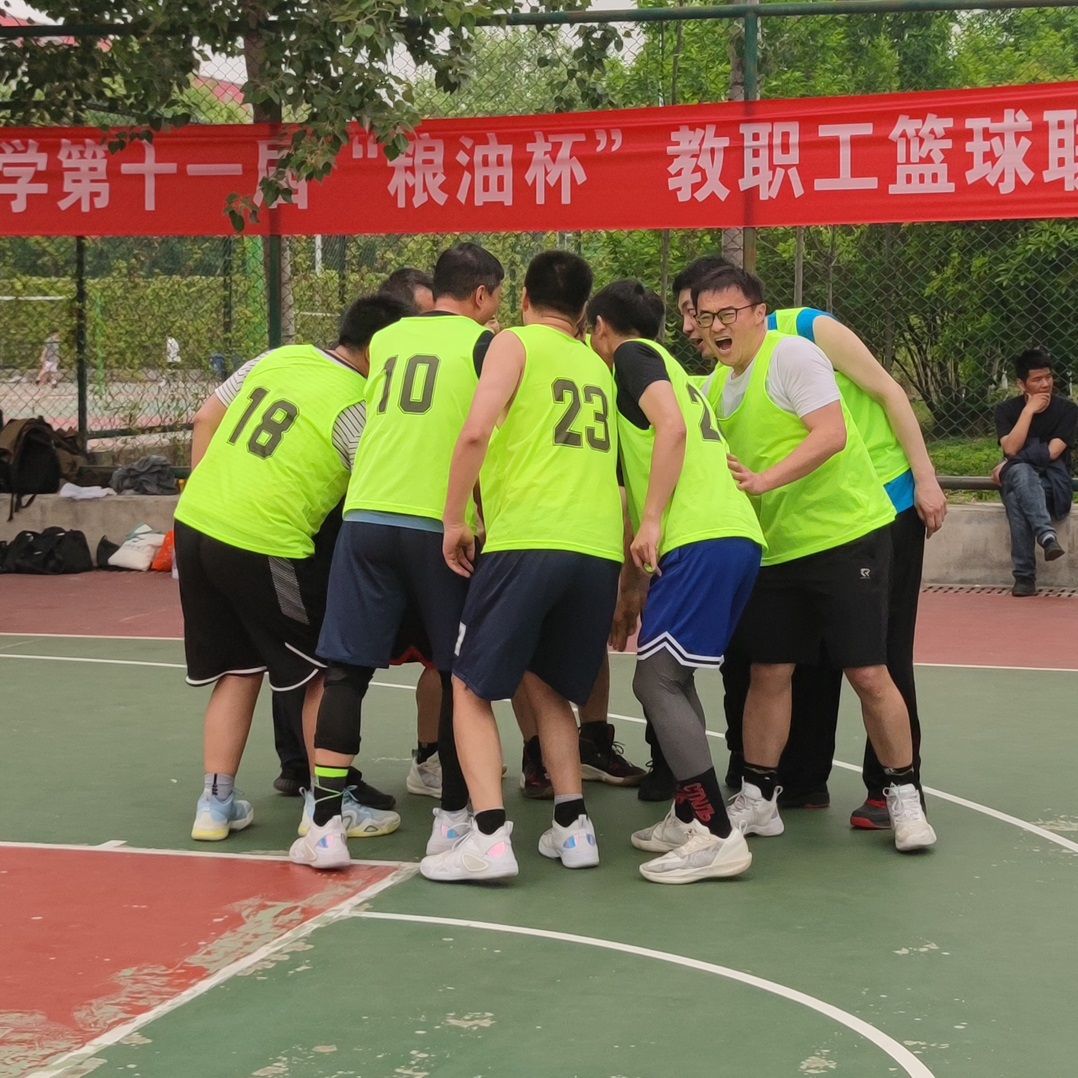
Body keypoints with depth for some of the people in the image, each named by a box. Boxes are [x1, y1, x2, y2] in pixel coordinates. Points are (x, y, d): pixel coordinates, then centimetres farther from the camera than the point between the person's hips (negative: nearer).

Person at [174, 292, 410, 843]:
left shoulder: (282, 356, 9)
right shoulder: (356, 409, -10)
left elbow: (205, 418, 14)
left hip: (194, 523, 7)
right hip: (262, 545, -7)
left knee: (239, 669, 19)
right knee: (326, 667, 10)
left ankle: (216, 802, 18)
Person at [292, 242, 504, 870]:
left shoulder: (386, 339, 16)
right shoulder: (483, 344, 2)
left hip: (366, 517, 4)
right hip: (437, 524, -4)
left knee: (347, 670, 4)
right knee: (460, 672, 11)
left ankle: (325, 825, 0)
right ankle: (453, 817, 15)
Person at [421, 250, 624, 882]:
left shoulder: (515, 343, 4)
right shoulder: (599, 366, 24)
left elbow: (476, 431, -9)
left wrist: (454, 521, -3)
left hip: (526, 539, -6)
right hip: (600, 547, 6)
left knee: (472, 687, 2)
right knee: (547, 685, 22)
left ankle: (490, 836, -11)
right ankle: (573, 825, 13)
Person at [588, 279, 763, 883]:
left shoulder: (633, 354, 5)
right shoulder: (667, 366, 30)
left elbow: (671, 426, -13)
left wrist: (652, 522, -16)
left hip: (701, 540, -9)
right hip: (739, 537, 9)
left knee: (656, 680, -9)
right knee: (673, 678, 17)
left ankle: (717, 836, -15)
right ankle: (690, 819, 18)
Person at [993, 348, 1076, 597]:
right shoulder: (1006, 410, 3)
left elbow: (1052, 452, -11)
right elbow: (1010, 449, -13)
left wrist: (1008, 467, -10)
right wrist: (1029, 410, -13)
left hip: (1054, 487, -1)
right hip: (1018, 481, 1)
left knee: (1015, 496, -36)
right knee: (1021, 472, -37)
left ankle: (1024, 576, -41)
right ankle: (1047, 535, -53)